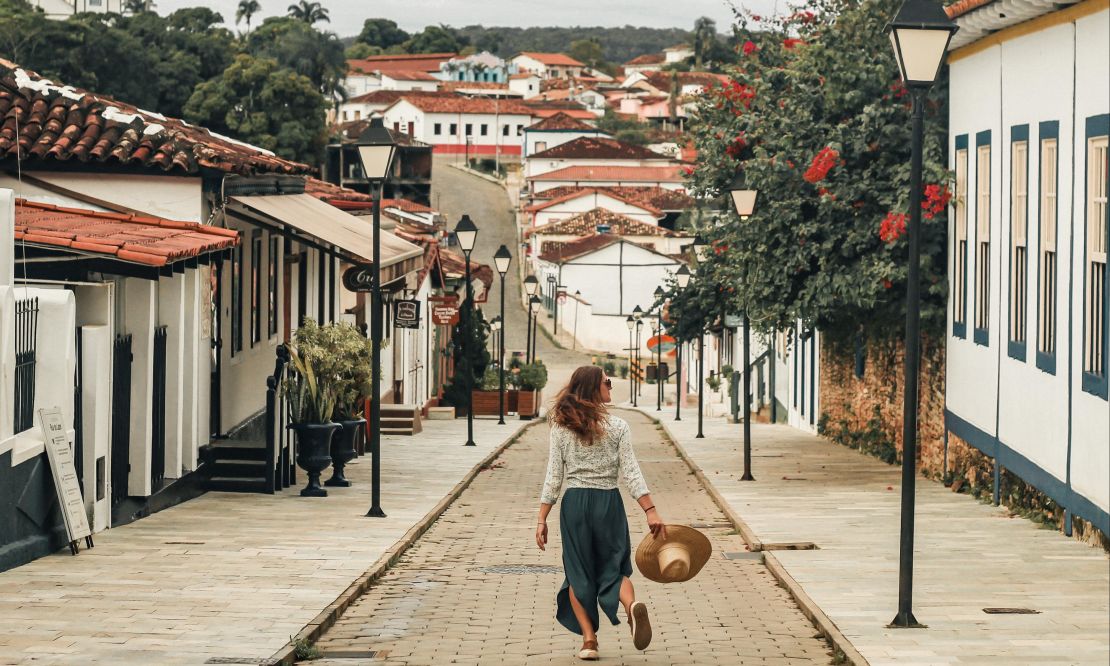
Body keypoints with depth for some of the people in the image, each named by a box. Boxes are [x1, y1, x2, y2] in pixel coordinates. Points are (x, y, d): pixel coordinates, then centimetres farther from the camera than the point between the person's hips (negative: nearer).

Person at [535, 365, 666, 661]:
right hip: (608, 503, -1)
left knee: (578, 573, 10)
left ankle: (589, 639, 2)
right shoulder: (618, 427, -3)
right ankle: (632, 605, -22)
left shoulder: (561, 428, -1)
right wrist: (651, 511, -7)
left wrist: (542, 519, 0)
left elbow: (553, 477, -2)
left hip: (574, 504, 1)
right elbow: (631, 472, -8)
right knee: (614, 568, 11)